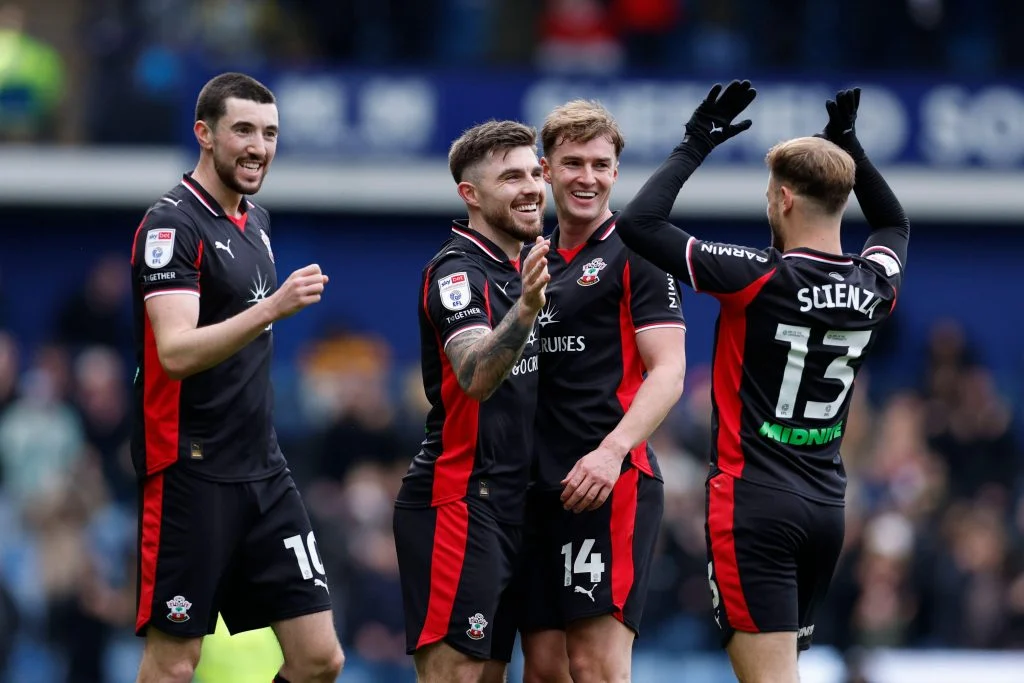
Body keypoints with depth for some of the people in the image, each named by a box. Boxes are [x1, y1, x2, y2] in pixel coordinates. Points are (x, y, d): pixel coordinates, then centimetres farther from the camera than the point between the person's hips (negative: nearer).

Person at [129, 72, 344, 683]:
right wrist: (271, 307, -35)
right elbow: (176, 352, -24)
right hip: (189, 472, -8)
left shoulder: (258, 222, 14)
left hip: (263, 469, 8)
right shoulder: (172, 225, -11)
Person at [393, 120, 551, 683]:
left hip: (508, 505, 9)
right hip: (458, 504, -9)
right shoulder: (458, 271, -13)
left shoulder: (517, 266, 14)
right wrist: (525, 307, -45)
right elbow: (475, 376, -31)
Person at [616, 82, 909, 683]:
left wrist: (696, 144, -3)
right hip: (827, 509, 7)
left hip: (754, 505, -7)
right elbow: (895, 224, 30)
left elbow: (639, 223, -13)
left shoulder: (761, 279, -14)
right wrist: (848, 142, 28)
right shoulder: (876, 289, 4)